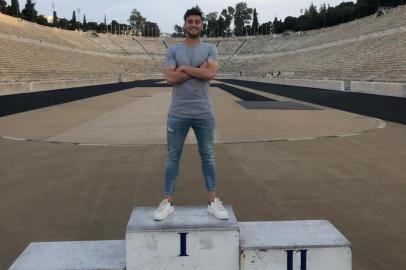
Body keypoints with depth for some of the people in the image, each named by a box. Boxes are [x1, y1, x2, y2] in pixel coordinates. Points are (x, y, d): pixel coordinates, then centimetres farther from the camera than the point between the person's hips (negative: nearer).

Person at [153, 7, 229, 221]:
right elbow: (170, 78, -12)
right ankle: (168, 202, 15)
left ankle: (213, 202, 18)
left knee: (207, 156, 9)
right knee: (173, 156, 6)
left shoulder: (210, 49, 3)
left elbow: (211, 73, -15)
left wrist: (185, 68, -11)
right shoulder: (173, 50, 3)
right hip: (178, 113, 0)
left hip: (204, 113, 0)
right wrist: (199, 69, -11)